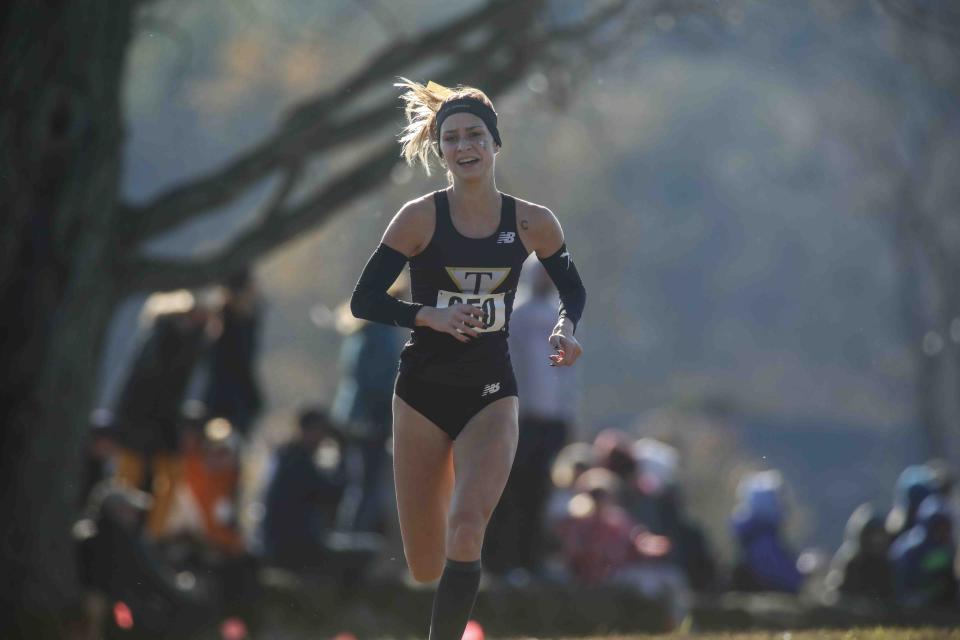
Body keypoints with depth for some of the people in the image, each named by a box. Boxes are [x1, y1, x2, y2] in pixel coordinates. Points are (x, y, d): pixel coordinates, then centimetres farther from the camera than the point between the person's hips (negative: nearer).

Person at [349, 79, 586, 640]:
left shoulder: (532, 224, -3)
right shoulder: (421, 218, -8)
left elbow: (573, 290, 14)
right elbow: (364, 299, -7)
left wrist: (566, 328, -8)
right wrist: (430, 316, -23)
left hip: (491, 394, 0)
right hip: (423, 394, 0)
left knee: (467, 526, -25)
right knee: (426, 569, 5)